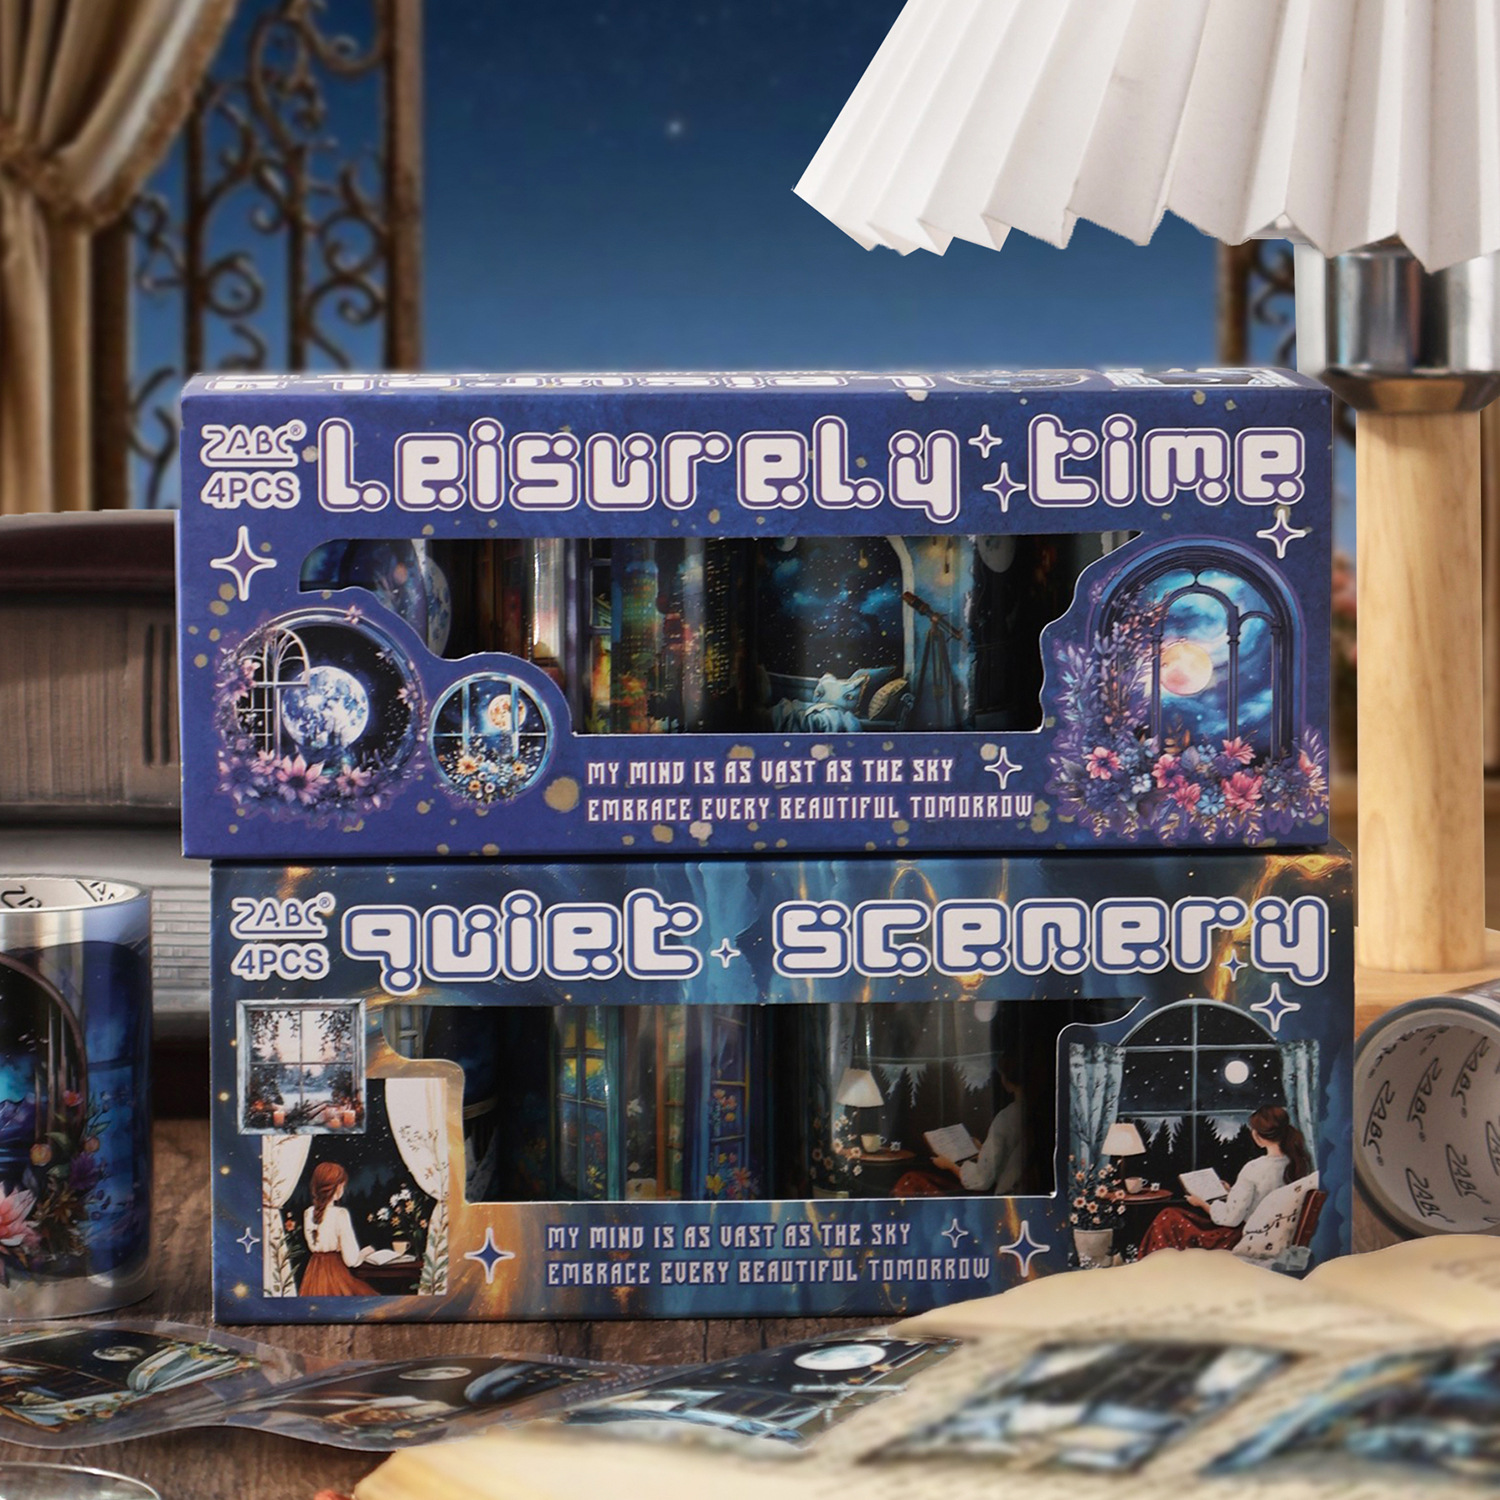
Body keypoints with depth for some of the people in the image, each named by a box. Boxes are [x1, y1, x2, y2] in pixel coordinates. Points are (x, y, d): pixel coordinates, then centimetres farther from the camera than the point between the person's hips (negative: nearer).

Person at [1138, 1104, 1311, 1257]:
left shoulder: (1255, 1169, -27)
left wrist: (1202, 1203, -2)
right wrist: (1233, 1193, 20)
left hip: (1242, 1238, -8)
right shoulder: (1299, 1164, -5)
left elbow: (1231, 1218, -20)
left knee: (1167, 1218, 7)